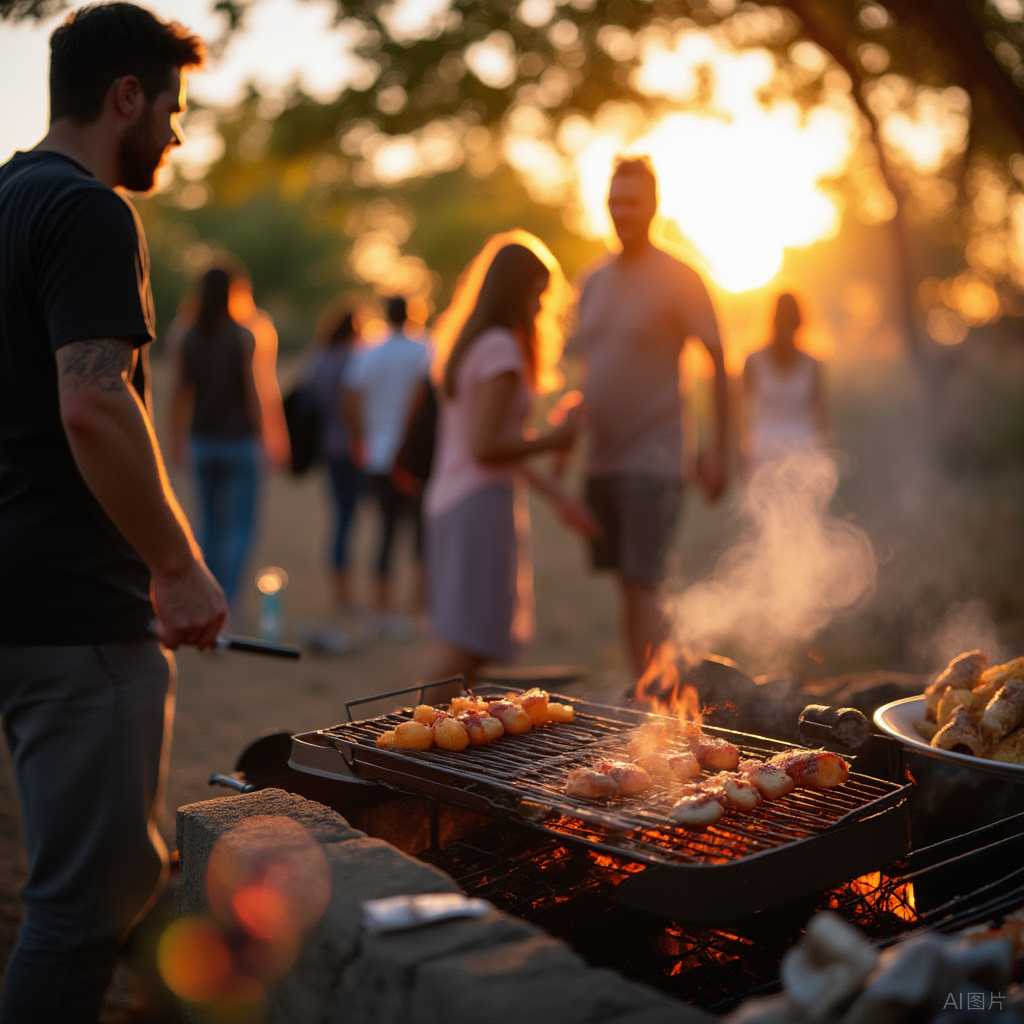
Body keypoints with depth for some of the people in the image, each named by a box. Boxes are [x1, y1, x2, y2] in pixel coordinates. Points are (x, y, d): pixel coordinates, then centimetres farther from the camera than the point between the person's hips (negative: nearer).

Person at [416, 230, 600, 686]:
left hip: (449, 499, 10)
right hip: (483, 500, -10)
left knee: (455, 644, 14)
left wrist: (556, 493, 19)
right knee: (463, 644, -9)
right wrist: (553, 439, -7)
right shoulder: (501, 348, -13)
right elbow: (484, 446, -19)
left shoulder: (469, 344, 17)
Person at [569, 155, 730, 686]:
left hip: (654, 459, -6)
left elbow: (718, 361, -6)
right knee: (626, 586, 10)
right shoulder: (594, 281, 13)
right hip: (602, 457, 6)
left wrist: (716, 451, -11)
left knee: (644, 587, -12)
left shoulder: (677, 278, -5)